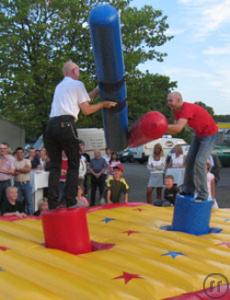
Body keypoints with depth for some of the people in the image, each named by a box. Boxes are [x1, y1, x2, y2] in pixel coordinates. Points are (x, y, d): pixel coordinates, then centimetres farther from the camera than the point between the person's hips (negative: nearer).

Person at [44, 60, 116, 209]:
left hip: (51, 125, 6)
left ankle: (53, 205, 1)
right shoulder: (77, 84, 8)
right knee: (74, 165, 4)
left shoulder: (60, 86, 29)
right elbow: (87, 110, 6)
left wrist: (98, 89, 35)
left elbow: (82, 98, 28)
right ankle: (70, 203, -1)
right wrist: (103, 104, 18)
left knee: (55, 166, 7)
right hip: (66, 125, -6)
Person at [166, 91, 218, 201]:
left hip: (210, 134, -9)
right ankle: (188, 190, 15)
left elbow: (178, 128, -44)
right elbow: (176, 130, -6)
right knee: (189, 160, 7)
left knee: (199, 162, -16)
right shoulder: (177, 110, -2)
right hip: (198, 134, 9)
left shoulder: (187, 109, -32)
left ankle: (203, 195, -8)